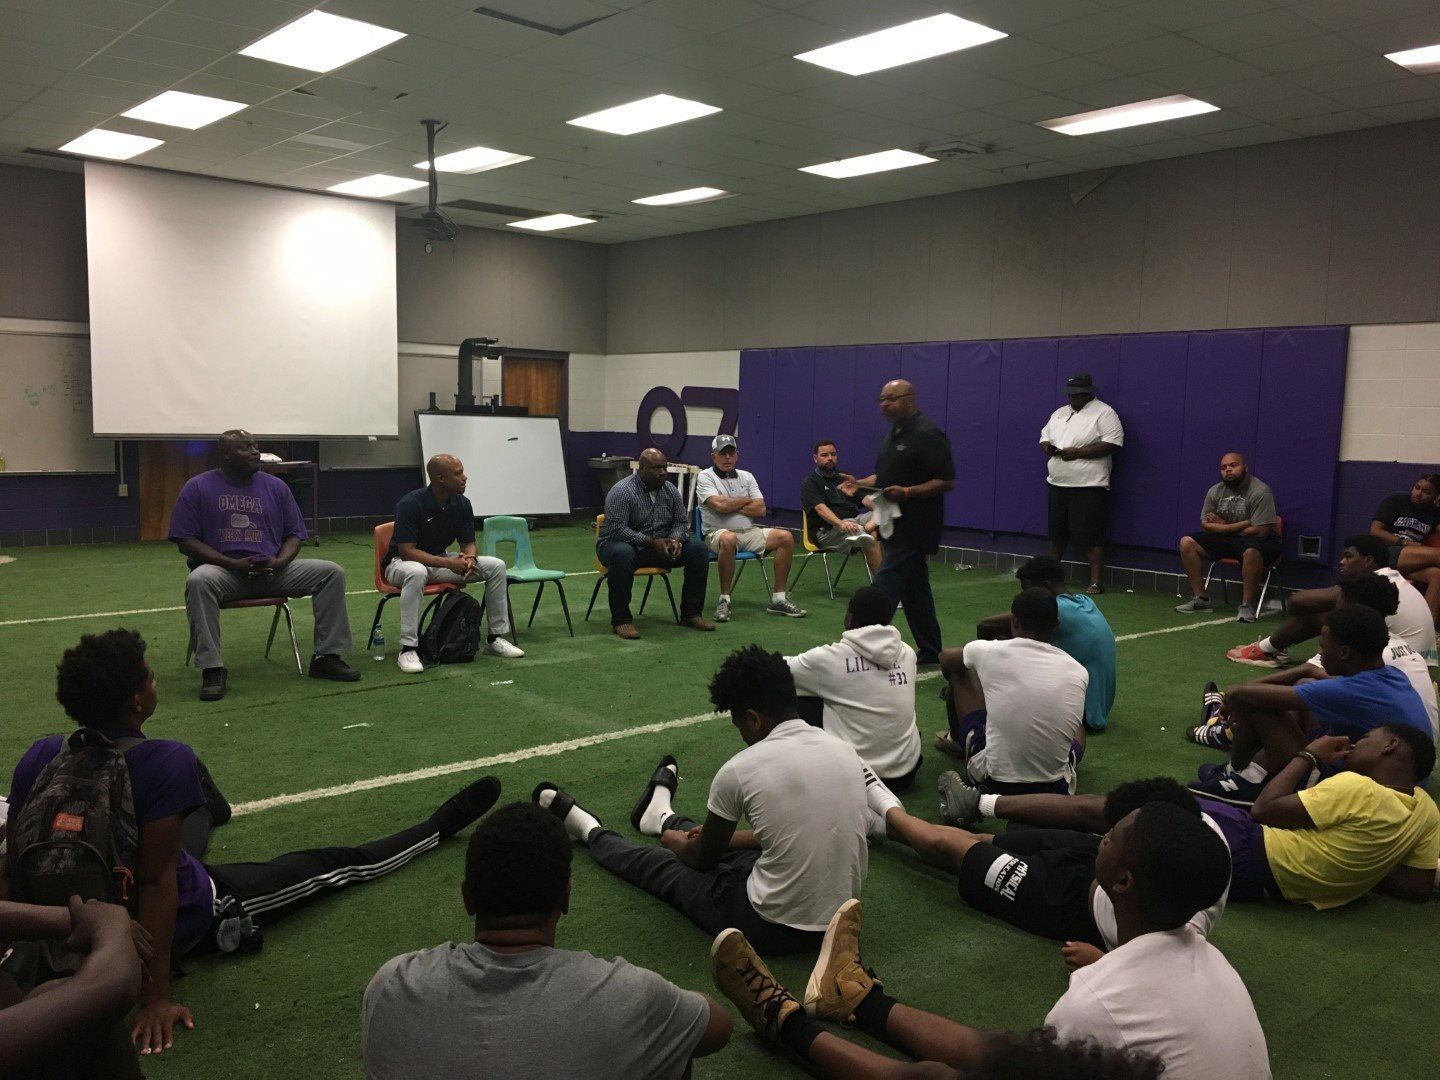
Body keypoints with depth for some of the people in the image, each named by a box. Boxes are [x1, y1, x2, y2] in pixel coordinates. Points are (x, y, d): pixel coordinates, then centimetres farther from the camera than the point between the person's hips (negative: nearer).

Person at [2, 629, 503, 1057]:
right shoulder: (165, 761, -29)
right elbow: (155, 878, -27)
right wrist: (156, 998, -22)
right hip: (184, 926, -5)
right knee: (331, 865, 13)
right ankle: (439, 827, 31)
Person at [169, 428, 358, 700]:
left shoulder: (275, 487, 11)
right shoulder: (198, 488, 2)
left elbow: (294, 535, 13)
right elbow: (186, 542, -4)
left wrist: (278, 562, -11)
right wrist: (234, 564, -17)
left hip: (273, 571, 3)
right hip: (223, 572, -3)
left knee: (331, 573, -15)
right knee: (198, 581, -38)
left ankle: (327, 657, -10)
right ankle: (212, 669, -31)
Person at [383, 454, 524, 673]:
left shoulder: (461, 503, -6)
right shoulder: (410, 504, -25)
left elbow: (468, 543, 1)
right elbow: (406, 551, -27)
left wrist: (469, 558, -24)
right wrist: (448, 563, -34)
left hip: (440, 560, 6)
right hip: (401, 563, -6)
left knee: (496, 566, -11)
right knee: (416, 573, -44)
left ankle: (496, 637, -2)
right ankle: (408, 648, -34)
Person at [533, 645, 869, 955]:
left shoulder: (739, 770, -18)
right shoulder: (845, 750, -1)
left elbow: (702, 859, 1)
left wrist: (675, 841, 25)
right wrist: (719, 836, 26)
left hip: (776, 929, -5)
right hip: (841, 917, 5)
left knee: (665, 866, 22)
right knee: (723, 845, 32)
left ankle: (590, 831, 50)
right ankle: (662, 816, 62)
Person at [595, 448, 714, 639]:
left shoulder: (670, 490, 3)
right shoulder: (622, 491, -17)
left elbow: (679, 522, 9)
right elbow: (617, 529, -24)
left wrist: (675, 539, -15)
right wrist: (652, 542, -29)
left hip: (661, 546, 6)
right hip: (621, 543, -6)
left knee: (699, 549, -12)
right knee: (622, 553, -41)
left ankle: (691, 613, -6)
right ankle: (621, 620, -28)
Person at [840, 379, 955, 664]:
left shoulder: (927, 435, -15)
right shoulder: (894, 434, 15)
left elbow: (947, 481, -18)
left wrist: (907, 492, -28)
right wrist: (858, 484, 7)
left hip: (915, 526, -10)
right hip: (897, 523, 10)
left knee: (885, 587, -11)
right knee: (914, 589, 14)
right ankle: (930, 651, 23)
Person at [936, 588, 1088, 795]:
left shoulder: (989, 652, -9)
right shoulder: (1079, 672, -3)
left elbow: (945, 658, 16)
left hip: (992, 781, -2)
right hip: (1055, 789, 2)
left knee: (961, 670, 20)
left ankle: (956, 740, 42)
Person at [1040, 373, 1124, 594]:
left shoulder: (1103, 413, -5)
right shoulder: (1059, 413, 17)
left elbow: (1113, 443, -15)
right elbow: (1044, 436, 24)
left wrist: (1078, 452, -19)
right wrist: (1047, 447, -2)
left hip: (1089, 486, -6)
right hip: (1057, 484, 7)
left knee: (1090, 536, -8)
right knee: (1057, 532, 14)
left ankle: (1097, 581, -4)